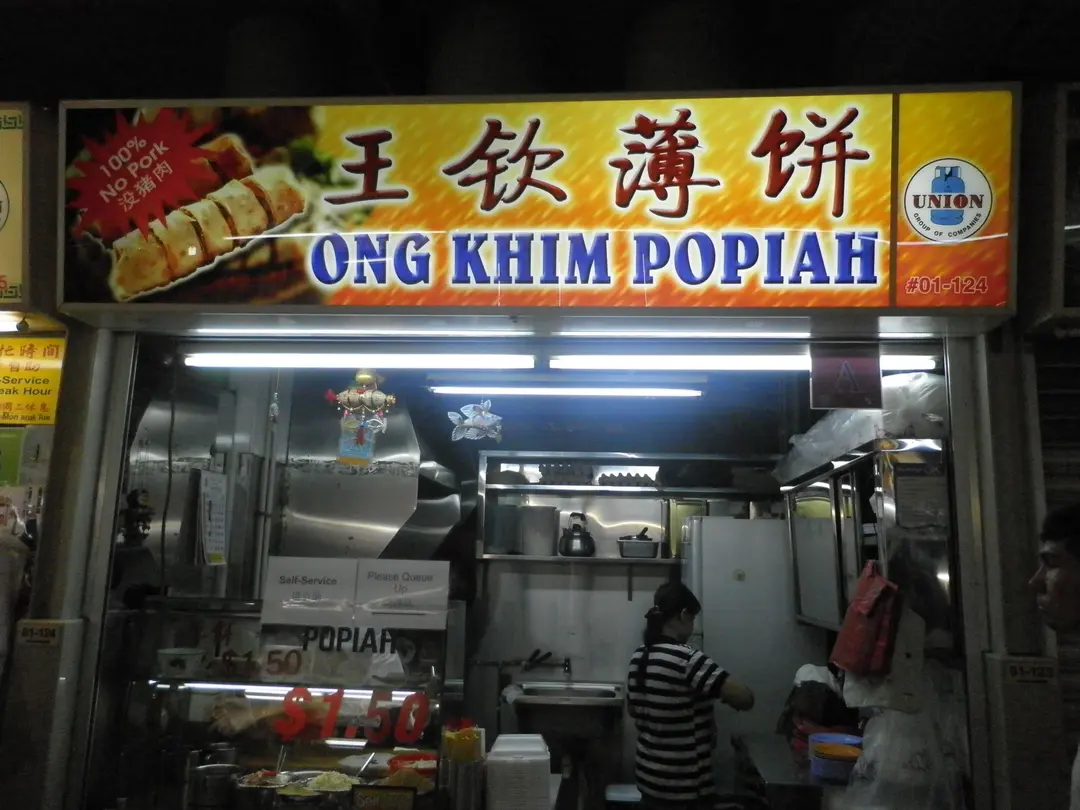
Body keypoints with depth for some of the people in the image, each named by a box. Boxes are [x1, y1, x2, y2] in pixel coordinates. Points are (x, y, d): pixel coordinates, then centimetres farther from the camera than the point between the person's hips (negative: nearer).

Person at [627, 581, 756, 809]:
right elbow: (746, 699, -25)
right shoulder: (686, 659, -23)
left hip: (649, 778, 8)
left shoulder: (639, 657, 1)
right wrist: (722, 692, -4)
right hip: (683, 790, -7)